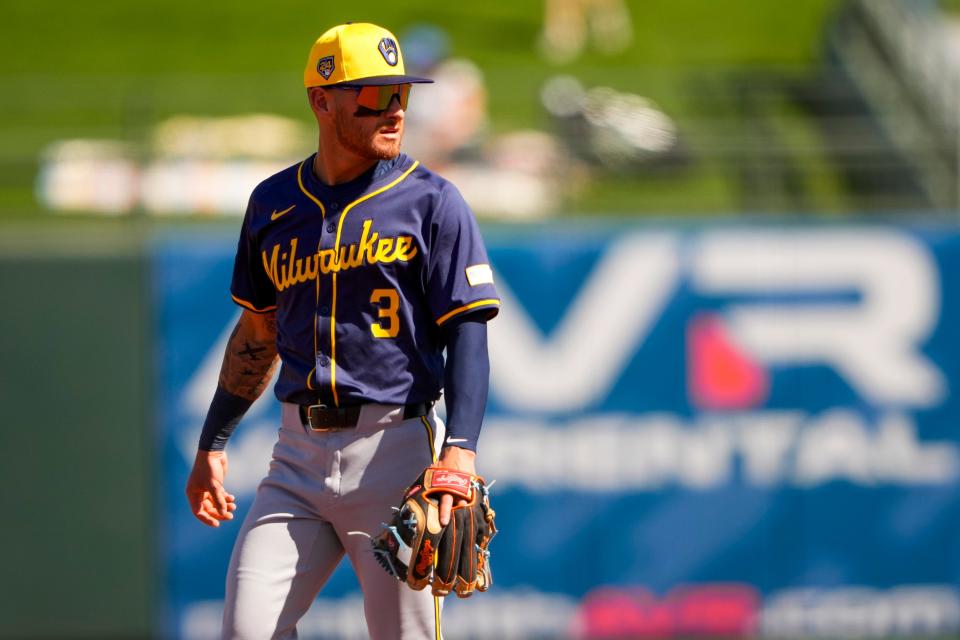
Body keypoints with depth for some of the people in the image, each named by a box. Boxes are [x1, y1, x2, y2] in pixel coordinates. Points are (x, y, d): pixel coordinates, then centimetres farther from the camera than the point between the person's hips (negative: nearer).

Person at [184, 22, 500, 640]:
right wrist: (213, 444, 20)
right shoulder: (274, 203, 12)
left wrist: (459, 449, -21)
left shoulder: (432, 201, -2)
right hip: (300, 454, 4)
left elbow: (468, 336, -7)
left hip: (395, 447, -4)